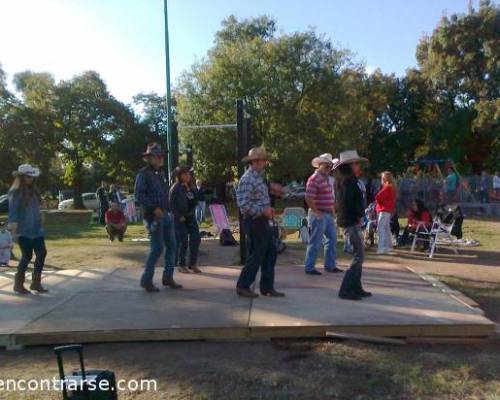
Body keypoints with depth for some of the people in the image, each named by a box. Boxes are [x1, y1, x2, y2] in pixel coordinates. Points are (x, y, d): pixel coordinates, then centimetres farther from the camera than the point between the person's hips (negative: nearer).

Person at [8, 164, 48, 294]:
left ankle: (36, 283, 15)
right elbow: (13, 210, -19)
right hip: (23, 230, -7)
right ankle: (18, 284, 14)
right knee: (27, 255, -4)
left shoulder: (33, 190, 12)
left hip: (36, 229, 7)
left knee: (42, 252, 3)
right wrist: (13, 225, -31)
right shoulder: (15, 192, -8)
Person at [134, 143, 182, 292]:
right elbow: (139, 196, -16)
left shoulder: (161, 173, 16)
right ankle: (146, 280, 8)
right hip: (153, 217, -8)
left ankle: (168, 277, 20)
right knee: (157, 248, -6)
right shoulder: (143, 174, -8)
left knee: (172, 246, 9)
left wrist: (168, 210, 16)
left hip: (166, 215, 8)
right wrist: (154, 208, -23)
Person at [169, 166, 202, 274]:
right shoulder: (175, 188, -10)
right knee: (183, 242, -4)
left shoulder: (192, 187, 10)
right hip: (180, 218, -6)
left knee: (196, 239, 3)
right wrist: (179, 216, -15)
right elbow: (171, 204, -13)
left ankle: (193, 264, 14)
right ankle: (181, 265, 10)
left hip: (191, 217, 7)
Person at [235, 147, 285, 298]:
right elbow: (243, 203, -25)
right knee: (256, 256, -1)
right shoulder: (247, 179, -17)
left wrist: (270, 187, 15)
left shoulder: (258, 177, 13)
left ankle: (267, 287, 22)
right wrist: (262, 210, -21)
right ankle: (243, 286, 13)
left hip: (263, 222, 10)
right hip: (254, 222, -10)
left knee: (270, 254, 13)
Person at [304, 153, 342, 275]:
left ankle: (330, 265, 27)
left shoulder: (327, 179, 14)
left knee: (332, 239, 15)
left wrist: (332, 210, 15)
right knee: (315, 242, -2)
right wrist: (317, 212, -18)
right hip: (319, 215, -9)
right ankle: (309, 267, 8)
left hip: (328, 215, 9)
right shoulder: (314, 179, -15)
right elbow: (308, 198, -21)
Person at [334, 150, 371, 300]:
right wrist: (359, 215, -12)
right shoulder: (348, 180, -15)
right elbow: (348, 202, -25)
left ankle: (356, 287, 22)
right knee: (359, 256, -8)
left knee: (358, 255, 15)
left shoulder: (345, 179, 16)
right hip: (351, 222, -10)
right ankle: (346, 289, -6)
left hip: (351, 221, 10)